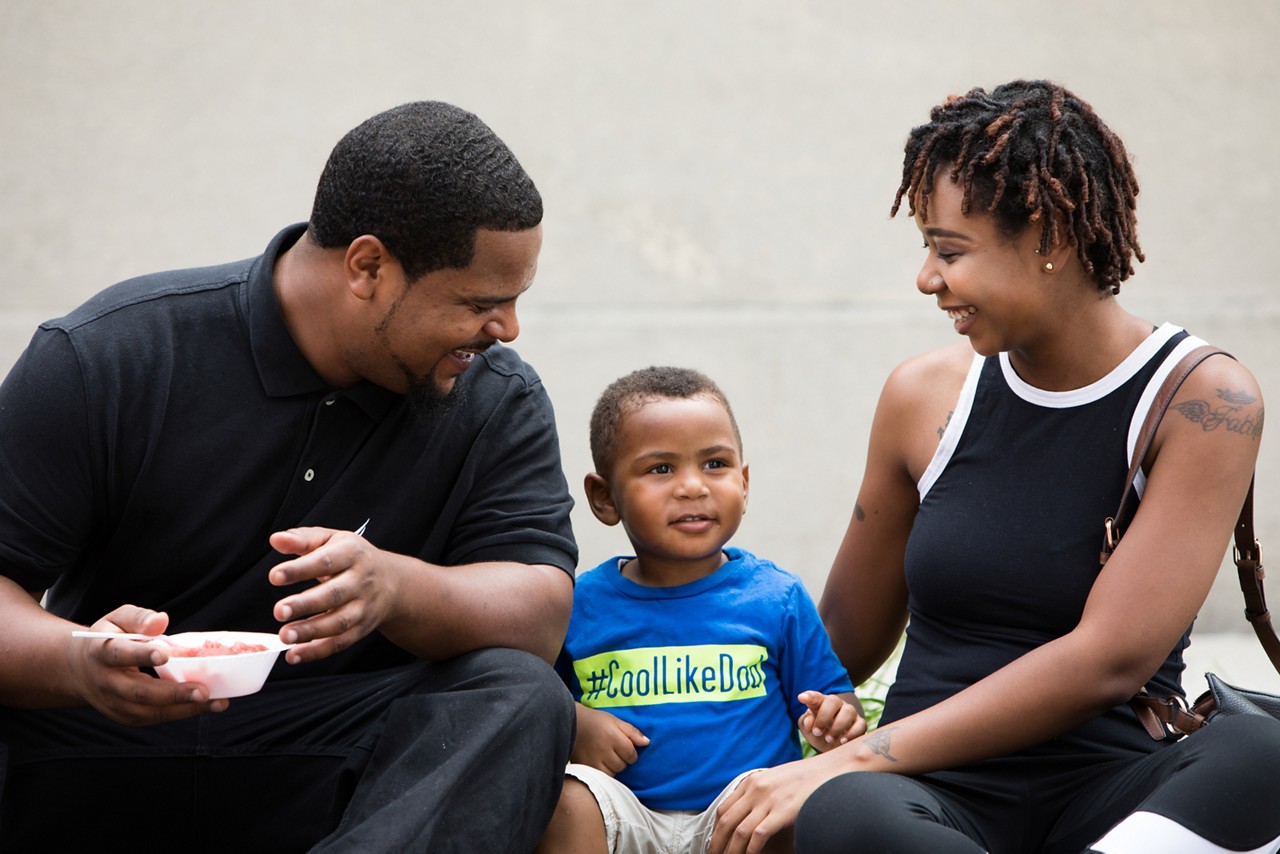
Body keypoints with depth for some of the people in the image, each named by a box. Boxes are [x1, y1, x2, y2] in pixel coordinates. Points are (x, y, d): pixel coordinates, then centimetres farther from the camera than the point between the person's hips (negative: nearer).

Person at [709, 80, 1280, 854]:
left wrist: (856, 758, -14)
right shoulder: (925, 396, 8)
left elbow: (1109, 660, -12)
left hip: (1109, 789, -1)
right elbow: (848, 643, 17)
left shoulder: (1205, 400, -3)